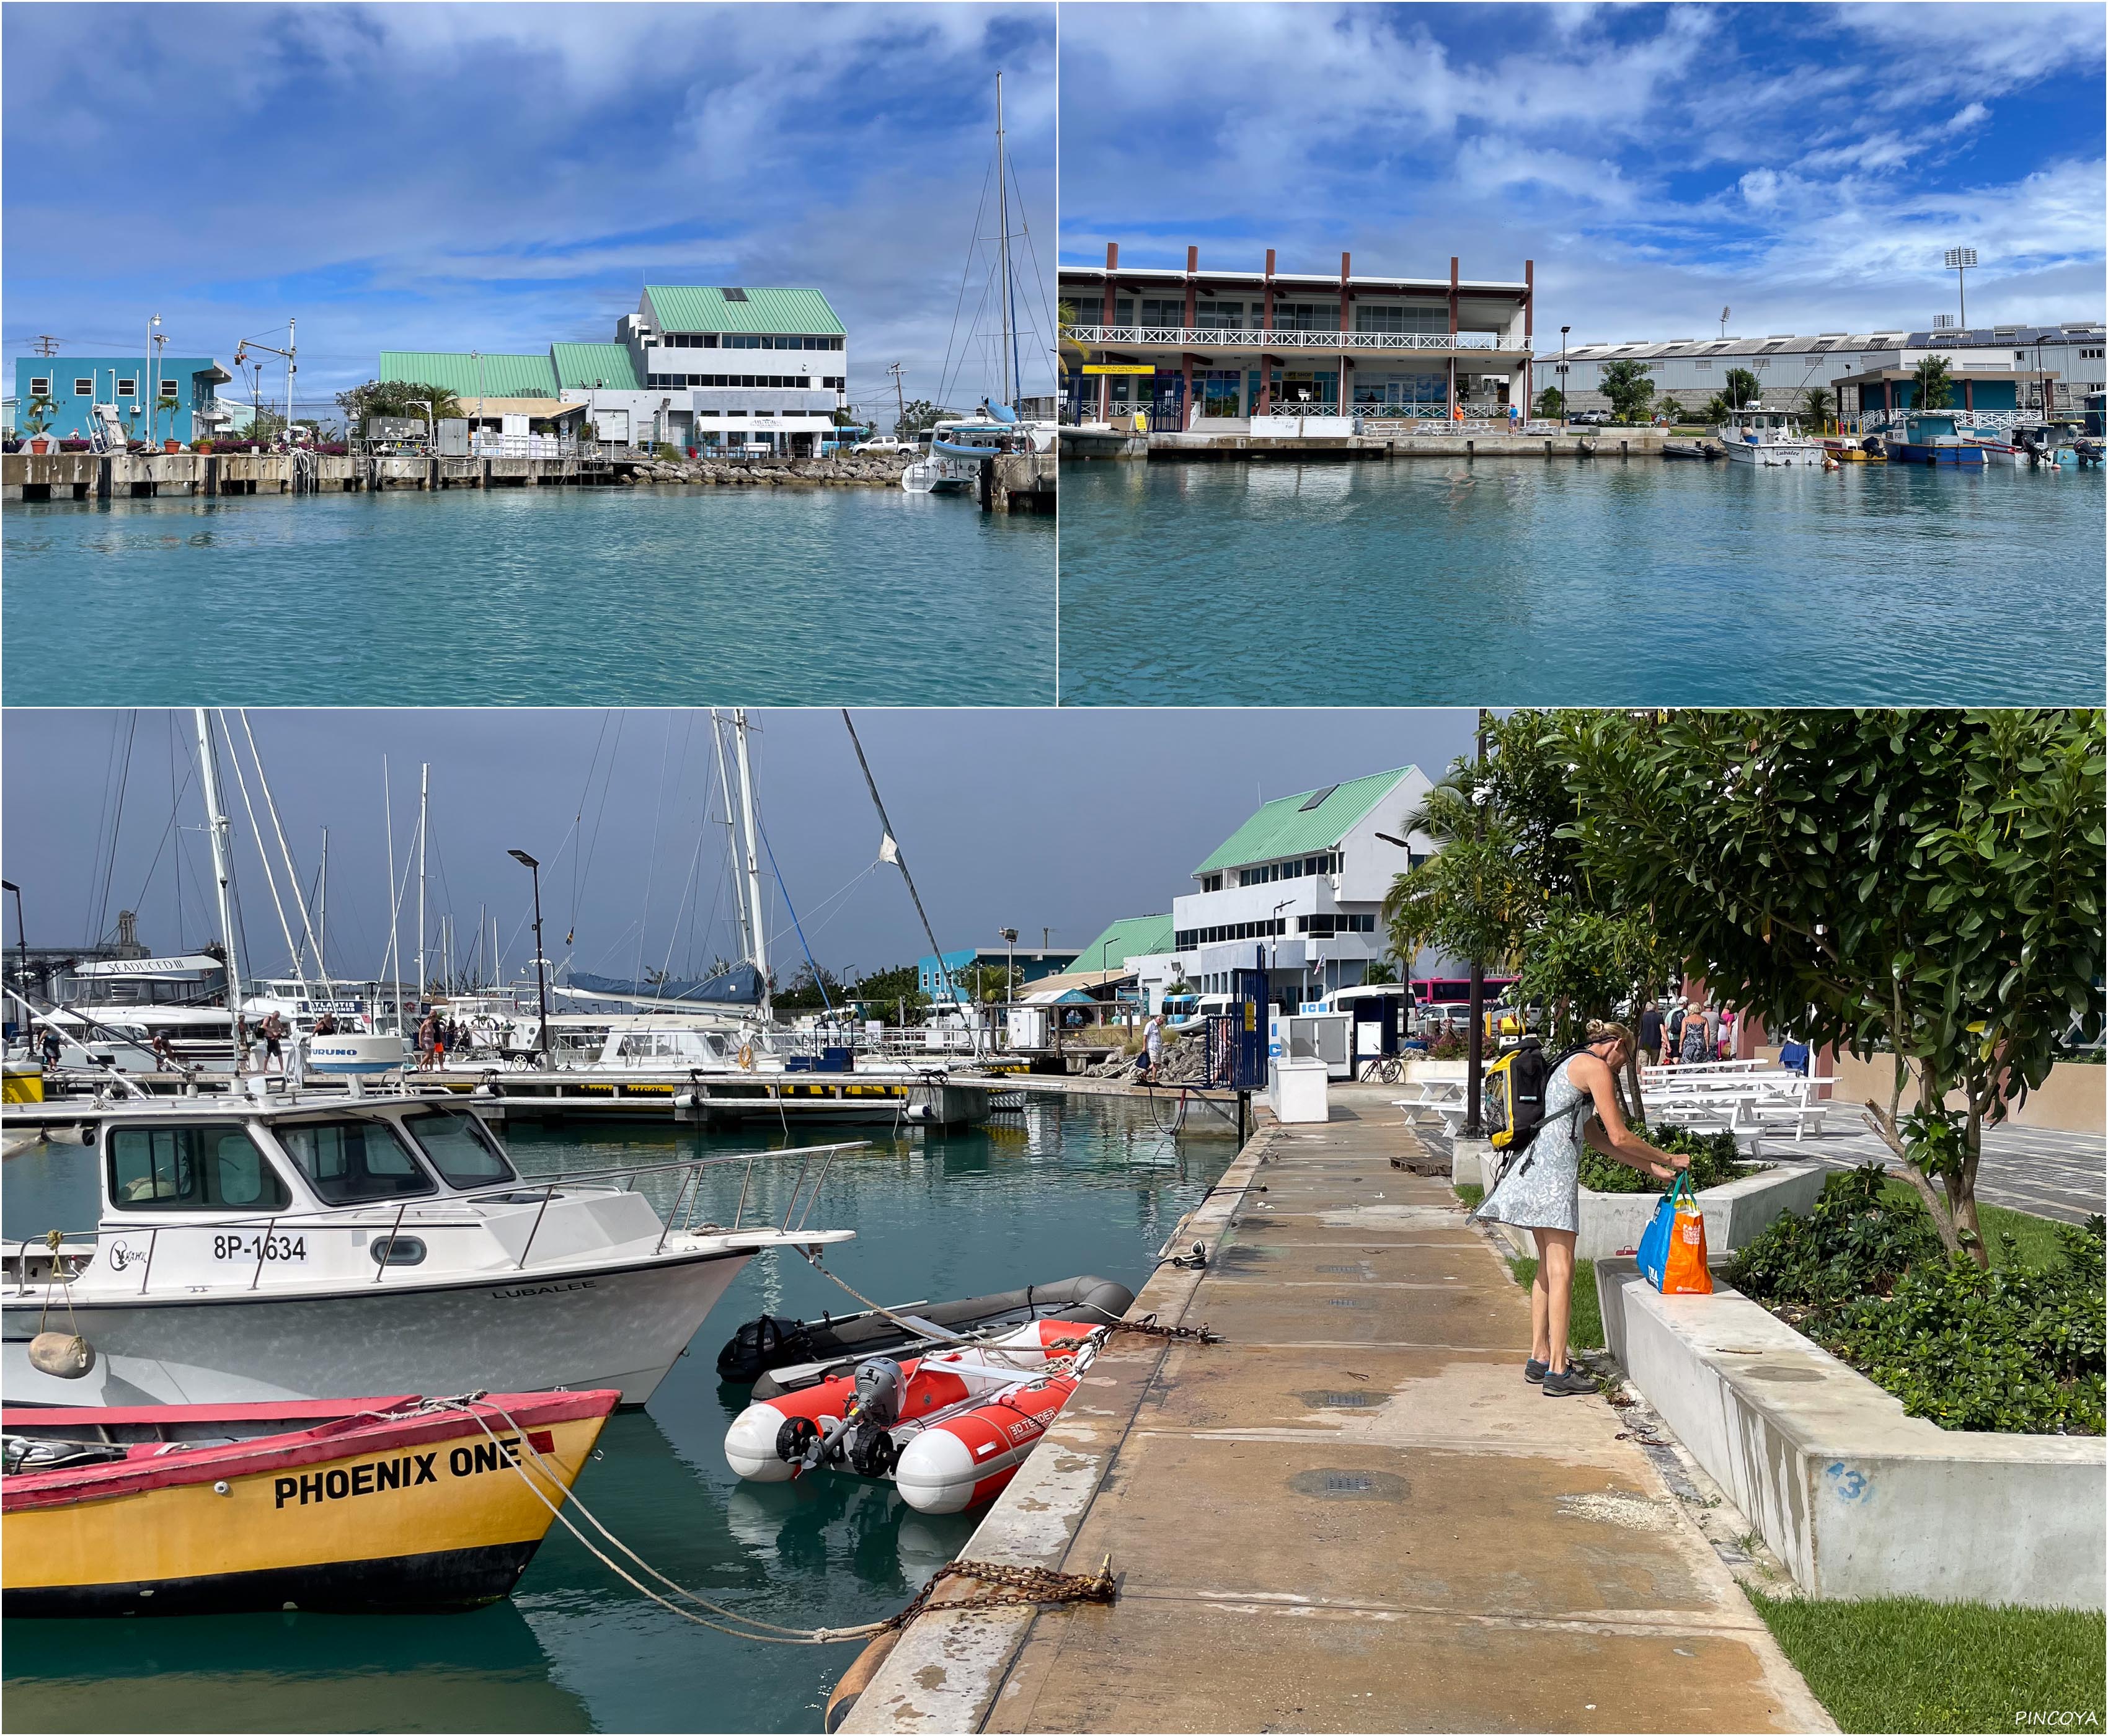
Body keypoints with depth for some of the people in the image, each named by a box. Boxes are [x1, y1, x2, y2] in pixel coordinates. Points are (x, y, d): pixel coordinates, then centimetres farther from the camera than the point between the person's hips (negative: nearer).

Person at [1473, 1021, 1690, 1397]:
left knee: (1548, 1266, 15)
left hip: (1538, 1165, 10)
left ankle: (1540, 1358, 18)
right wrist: (1668, 1159, 6)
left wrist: (1652, 1169, 23)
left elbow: (1596, 1138, 25)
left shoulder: (1571, 1065, 26)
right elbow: (1619, 1136, -7)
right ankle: (1558, 1372, -8)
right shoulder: (1596, 1067, -4)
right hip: (1555, 1168, -10)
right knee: (1561, 1270, -8)